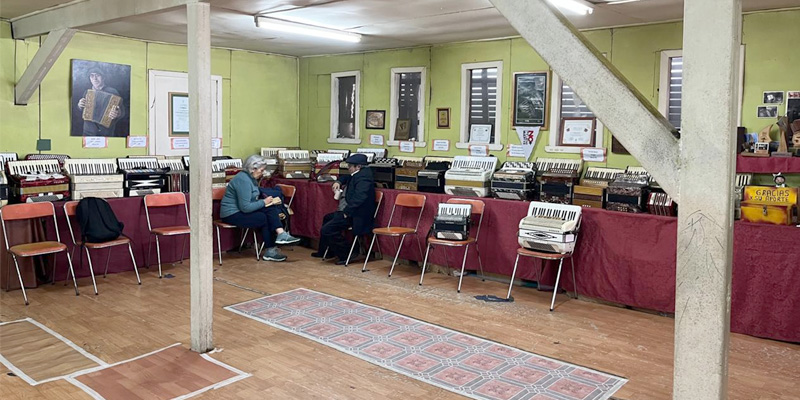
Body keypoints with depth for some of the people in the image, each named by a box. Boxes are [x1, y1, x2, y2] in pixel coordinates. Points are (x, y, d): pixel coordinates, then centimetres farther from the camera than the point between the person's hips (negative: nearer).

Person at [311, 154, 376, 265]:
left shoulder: (363, 177, -20)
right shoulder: (356, 175, 13)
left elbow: (359, 198, -31)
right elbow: (346, 178, 33)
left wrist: (346, 212, -26)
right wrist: (338, 182, 11)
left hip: (356, 216, -12)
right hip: (349, 210, 12)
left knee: (326, 230, -19)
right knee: (327, 218, 31)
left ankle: (346, 255, -5)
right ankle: (323, 252, 43)